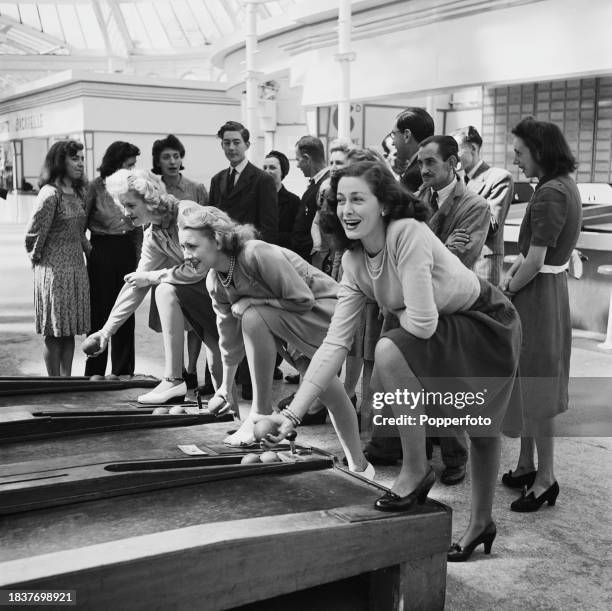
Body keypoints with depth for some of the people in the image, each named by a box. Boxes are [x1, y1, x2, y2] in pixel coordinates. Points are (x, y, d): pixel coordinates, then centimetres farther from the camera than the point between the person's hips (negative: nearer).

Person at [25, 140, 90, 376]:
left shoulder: (78, 193, 10)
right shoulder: (50, 193, -15)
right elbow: (33, 232, -11)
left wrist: (89, 250, 11)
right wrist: (36, 257, 1)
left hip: (77, 266, 7)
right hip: (54, 268, -7)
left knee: (70, 330, 11)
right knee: (54, 332, 2)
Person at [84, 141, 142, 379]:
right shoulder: (96, 187, -7)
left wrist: (139, 257, 8)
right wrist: (86, 251, -8)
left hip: (127, 252, 4)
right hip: (101, 251, -4)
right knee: (99, 312, 1)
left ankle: (123, 371, 17)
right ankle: (95, 372, 11)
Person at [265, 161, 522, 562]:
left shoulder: (409, 233, -30)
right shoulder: (353, 261, -8)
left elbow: (422, 323, -33)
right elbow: (335, 343, -12)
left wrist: (395, 314, -10)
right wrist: (293, 413, -19)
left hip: (489, 324, -7)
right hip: (447, 331, 7)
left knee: (389, 349, -29)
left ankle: (417, 470, -11)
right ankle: (481, 523, 45)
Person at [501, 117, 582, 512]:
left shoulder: (550, 194, -20)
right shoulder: (565, 185, 10)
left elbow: (535, 262, -21)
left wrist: (505, 293, -8)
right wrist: (510, 277, 4)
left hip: (539, 295, -10)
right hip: (550, 289, 10)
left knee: (536, 387, -1)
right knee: (526, 383, 16)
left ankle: (545, 479, 10)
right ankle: (526, 467, 28)